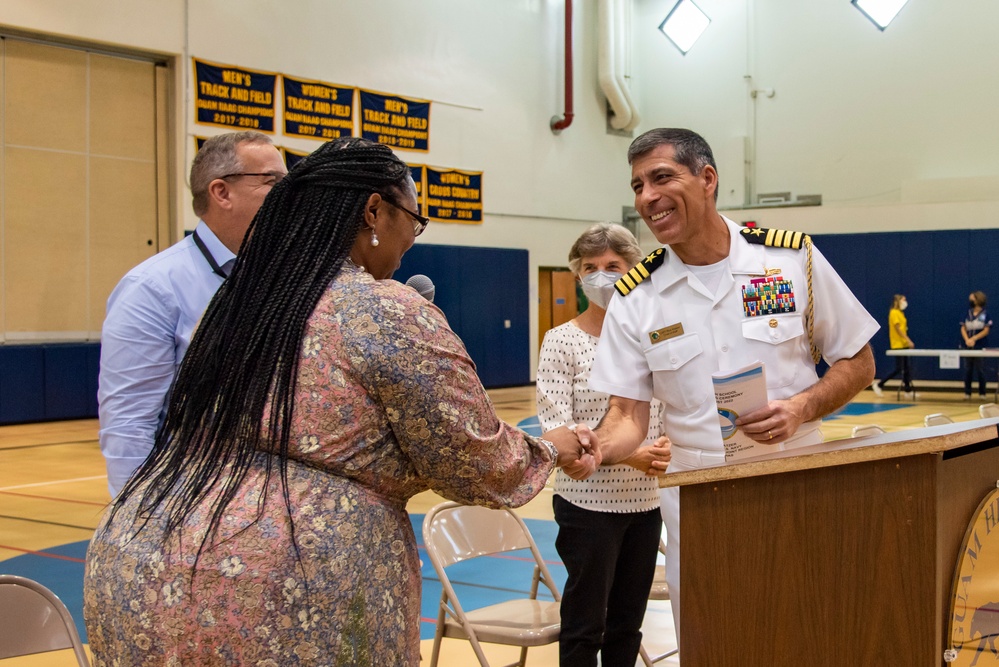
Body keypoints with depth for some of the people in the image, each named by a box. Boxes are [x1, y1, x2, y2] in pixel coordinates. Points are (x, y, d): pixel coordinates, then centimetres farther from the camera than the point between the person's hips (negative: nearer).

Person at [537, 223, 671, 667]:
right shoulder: (562, 341, -8)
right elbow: (557, 428, -14)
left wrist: (667, 444, -13)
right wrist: (627, 454, -24)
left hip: (644, 500, 5)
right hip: (588, 502, -4)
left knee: (627, 622, 15)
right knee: (585, 627, 4)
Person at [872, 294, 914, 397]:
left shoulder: (900, 313, 16)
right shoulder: (894, 313, -12)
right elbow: (898, 328, -17)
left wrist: (907, 341, 11)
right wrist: (908, 340, -19)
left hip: (903, 344, 9)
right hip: (898, 345, -9)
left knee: (907, 367, 7)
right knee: (898, 369, -9)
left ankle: (907, 389, 10)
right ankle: (879, 384, -1)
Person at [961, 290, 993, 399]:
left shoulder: (985, 314, -4)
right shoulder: (968, 314, 8)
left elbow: (986, 331, -8)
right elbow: (963, 329, 5)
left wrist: (974, 339, -17)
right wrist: (967, 340, -12)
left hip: (980, 347, -4)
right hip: (968, 347, 4)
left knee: (980, 370, 0)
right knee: (968, 370, 5)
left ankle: (982, 393, 9)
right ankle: (967, 393, 11)